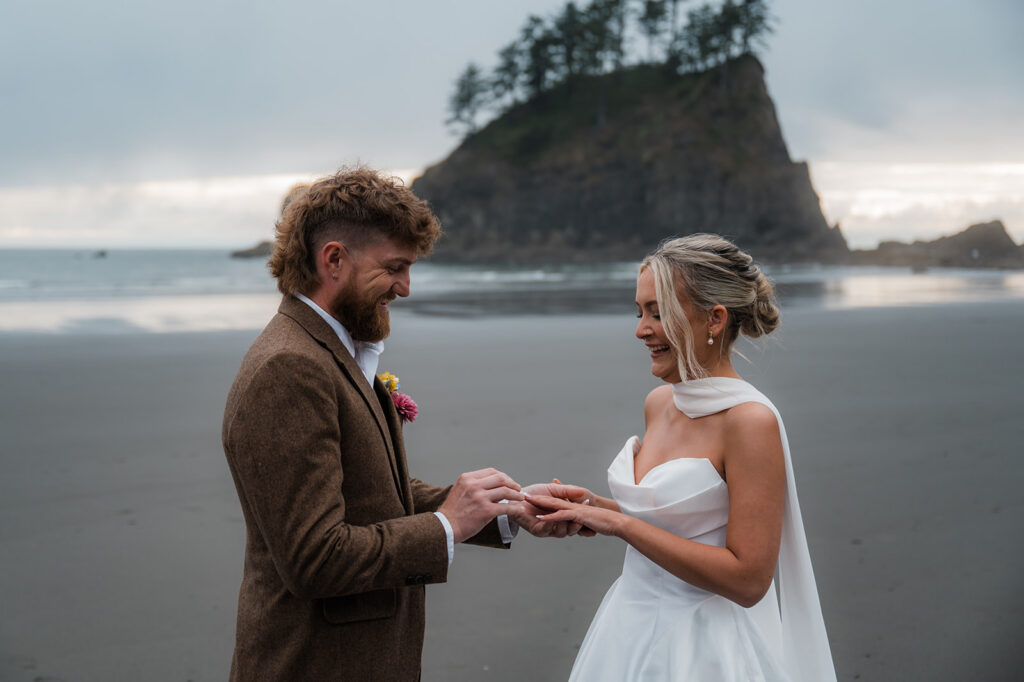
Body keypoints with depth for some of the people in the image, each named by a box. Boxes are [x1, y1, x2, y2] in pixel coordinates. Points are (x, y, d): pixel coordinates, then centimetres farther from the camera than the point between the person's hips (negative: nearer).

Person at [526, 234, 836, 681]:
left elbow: (747, 579, -22)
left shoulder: (750, 421, -20)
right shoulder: (659, 402, 2)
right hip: (633, 625, 7)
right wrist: (595, 507, -1)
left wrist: (618, 523, -21)